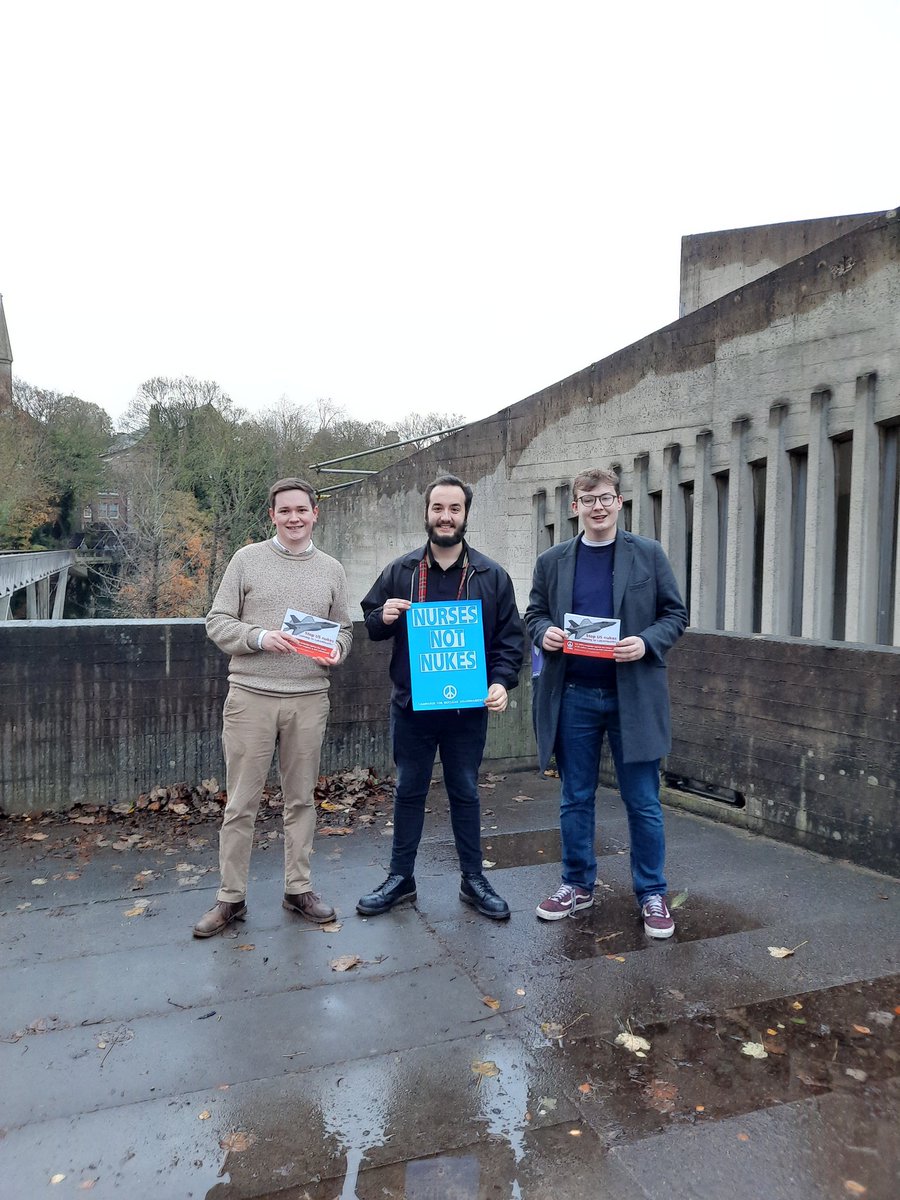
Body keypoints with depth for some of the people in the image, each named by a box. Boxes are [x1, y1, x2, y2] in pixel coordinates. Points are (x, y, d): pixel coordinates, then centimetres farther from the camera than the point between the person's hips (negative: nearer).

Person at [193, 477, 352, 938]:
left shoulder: (331, 570, 10)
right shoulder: (248, 559, 2)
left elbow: (343, 628, 16)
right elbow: (217, 622, 1)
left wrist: (337, 650, -6)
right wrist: (260, 637, -16)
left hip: (309, 699, 2)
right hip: (251, 697, -2)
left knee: (301, 799, 12)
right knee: (241, 803, 5)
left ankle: (298, 888, 27)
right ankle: (231, 897, 20)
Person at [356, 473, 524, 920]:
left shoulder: (491, 575, 0)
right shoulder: (400, 570, 2)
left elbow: (510, 636, 1)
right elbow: (369, 621, 10)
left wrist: (501, 681, -14)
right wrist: (384, 617, -13)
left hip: (467, 707, -1)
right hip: (411, 704, 1)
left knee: (465, 792, 12)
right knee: (409, 791, 13)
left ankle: (473, 880, 27)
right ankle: (400, 878, 27)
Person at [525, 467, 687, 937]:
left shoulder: (648, 554, 1)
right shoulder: (552, 561, 6)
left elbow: (676, 614, 3)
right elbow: (534, 614, 13)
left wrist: (647, 642, -16)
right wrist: (544, 632, -10)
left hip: (633, 695, -2)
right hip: (572, 696, 2)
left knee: (643, 802, 6)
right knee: (575, 800, 12)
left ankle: (652, 894, 23)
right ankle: (577, 885, 29)